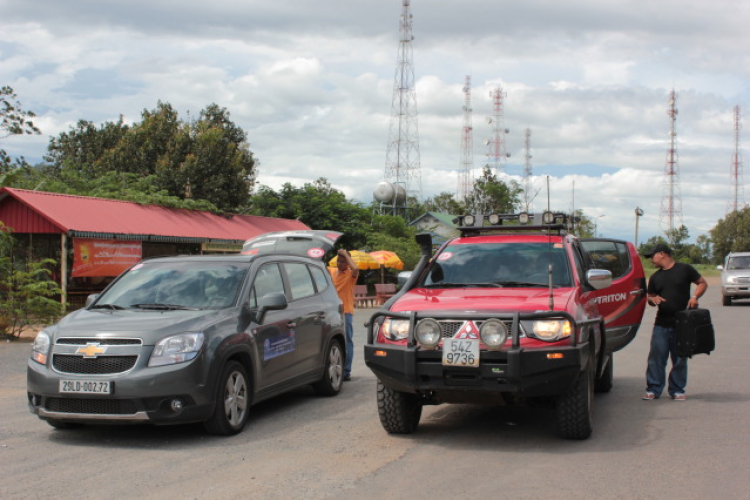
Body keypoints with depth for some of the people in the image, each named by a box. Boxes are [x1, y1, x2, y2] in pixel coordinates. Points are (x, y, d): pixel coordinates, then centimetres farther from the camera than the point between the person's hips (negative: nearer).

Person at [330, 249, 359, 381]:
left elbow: (356, 268, -25)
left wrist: (345, 254, -15)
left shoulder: (350, 274, -3)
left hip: (346, 312, -5)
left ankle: (346, 371, -1)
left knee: (347, 342, -3)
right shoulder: (332, 273, 12)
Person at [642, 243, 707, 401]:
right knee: (656, 357, -3)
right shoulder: (655, 277, 15)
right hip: (661, 324, 3)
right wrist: (653, 299, -4)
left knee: (680, 359, 5)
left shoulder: (684, 269, 2)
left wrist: (695, 296, -12)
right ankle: (653, 389, 3)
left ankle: (677, 390, 14)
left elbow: (702, 283, 6)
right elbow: (650, 297, 20)